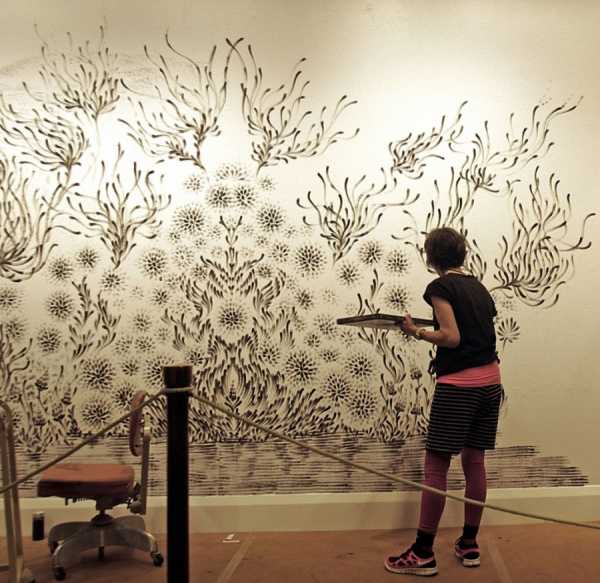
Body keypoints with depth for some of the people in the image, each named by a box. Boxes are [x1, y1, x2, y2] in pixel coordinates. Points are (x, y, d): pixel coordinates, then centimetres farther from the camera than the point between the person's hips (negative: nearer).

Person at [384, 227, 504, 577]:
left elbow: (452, 337, -16)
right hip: (490, 380, 7)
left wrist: (417, 332, -4)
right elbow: (481, 331, 13)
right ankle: (469, 545, 20)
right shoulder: (479, 287, 13)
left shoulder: (440, 287, -7)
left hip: (458, 384, -7)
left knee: (436, 466, -3)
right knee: (475, 462, 13)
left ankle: (424, 554, 0)